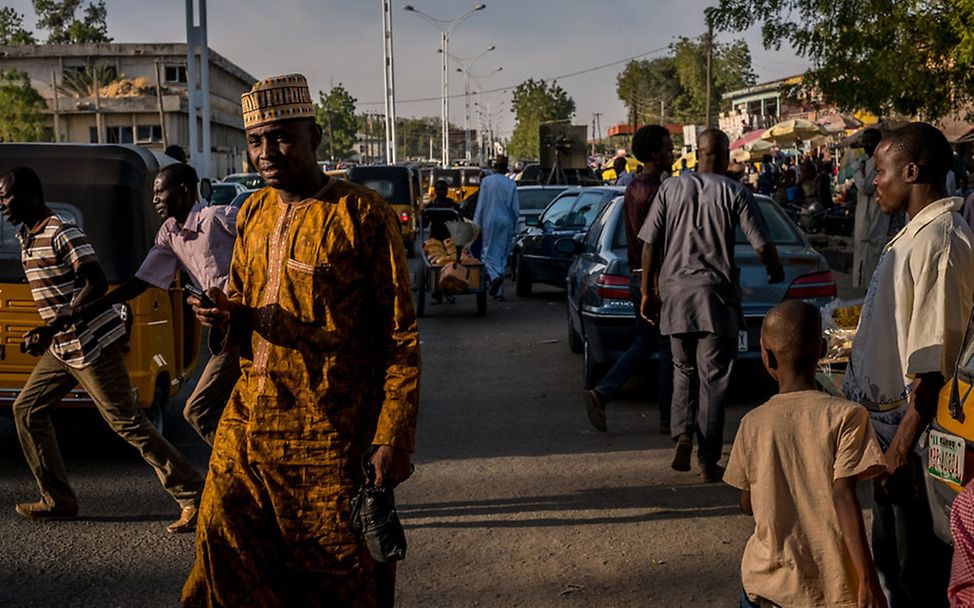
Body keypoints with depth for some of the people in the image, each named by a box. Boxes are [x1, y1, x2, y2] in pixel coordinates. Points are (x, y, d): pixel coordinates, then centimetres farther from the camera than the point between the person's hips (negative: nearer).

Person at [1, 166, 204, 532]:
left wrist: (54, 327, -25)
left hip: (91, 345, -10)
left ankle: (192, 497, -4)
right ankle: (58, 500, 19)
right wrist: (45, 335, 20)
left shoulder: (62, 234, -16)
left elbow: (97, 283, -23)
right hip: (63, 348, 10)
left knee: (127, 423, -9)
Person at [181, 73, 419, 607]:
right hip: (247, 425, 6)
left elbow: (401, 337, -10)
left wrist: (392, 440, -15)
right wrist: (227, 316, -2)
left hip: (329, 440, -6)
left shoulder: (363, 214, -10)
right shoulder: (253, 213, 11)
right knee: (224, 557, 8)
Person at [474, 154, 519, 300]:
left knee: (488, 252, 4)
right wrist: (513, 225, 16)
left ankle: (495, 275, -26)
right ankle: (499, 291, 7)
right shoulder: (511, 184, 2)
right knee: (503, 254, 8)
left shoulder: (486, 181, -4)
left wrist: (476, 225, 1)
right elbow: (516, 209, 3)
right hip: (506, 223, 2)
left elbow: (480, 205, -4)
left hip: (490, 222, -2)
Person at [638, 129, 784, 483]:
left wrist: (647, 290, 7)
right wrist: (776, 272, 17)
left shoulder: (671, 188, 3)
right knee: (713, 379, 4)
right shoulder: (735, 193, -2)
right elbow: (762, 244, -3)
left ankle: (682, 434, -3)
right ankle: (708, 461, 6)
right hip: (716, 294, -2)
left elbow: (650, 244, 0)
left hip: (675, 290, 2)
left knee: (683, 370, 18)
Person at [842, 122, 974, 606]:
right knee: (890, 551, 22)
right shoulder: (916, 233, 9)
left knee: (916, 565, 4)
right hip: (884, 413, 10)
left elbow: (933, 359, -25)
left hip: (906, 421, -10)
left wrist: (903, 444, -22)